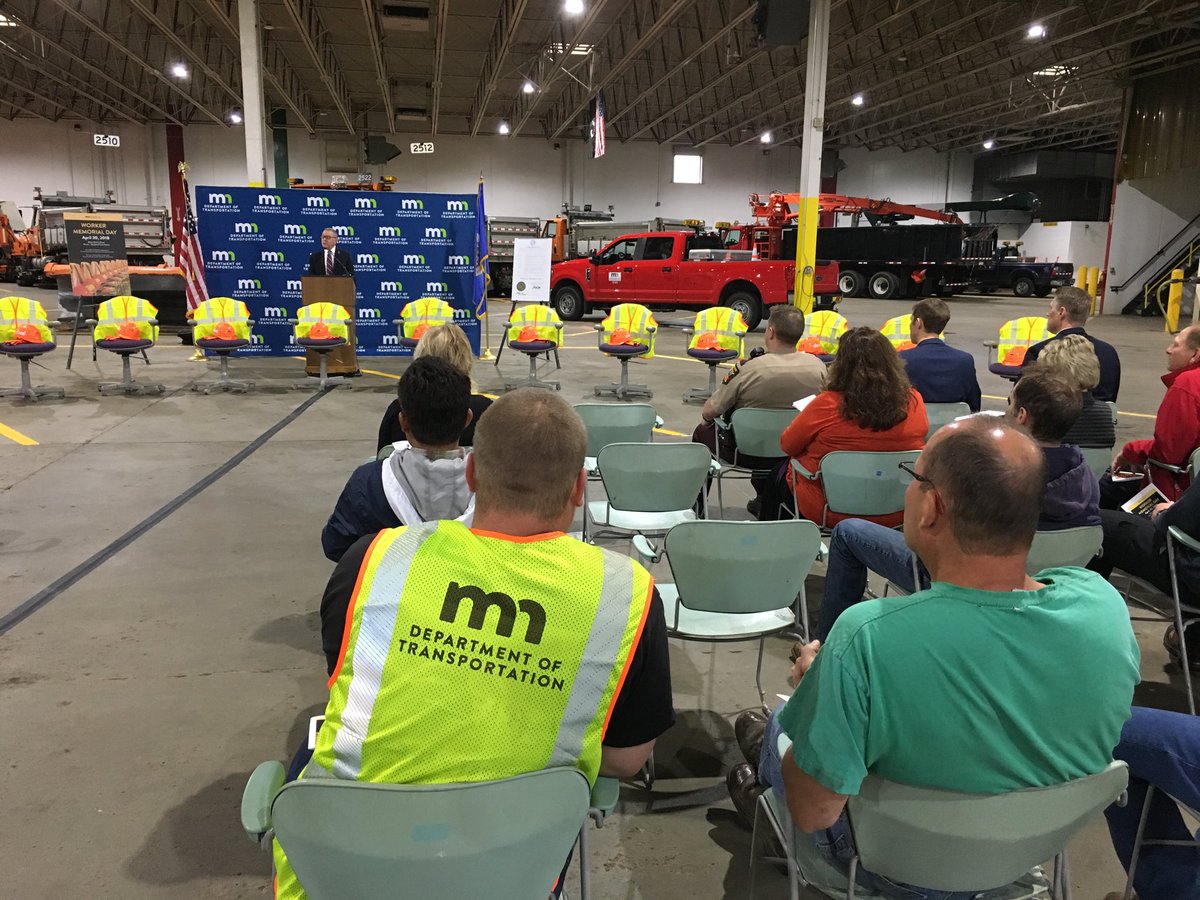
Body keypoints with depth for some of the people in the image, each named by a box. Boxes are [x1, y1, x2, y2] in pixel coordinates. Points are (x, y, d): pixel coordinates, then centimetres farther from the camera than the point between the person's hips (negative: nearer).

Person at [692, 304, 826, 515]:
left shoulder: (747, 368, -23)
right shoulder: (817, 366, -12)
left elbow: (708, 413, -13)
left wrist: (706, 420, 10)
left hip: (746, 453, -4)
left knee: (702, 432, 25)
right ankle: (765, 500, 48)